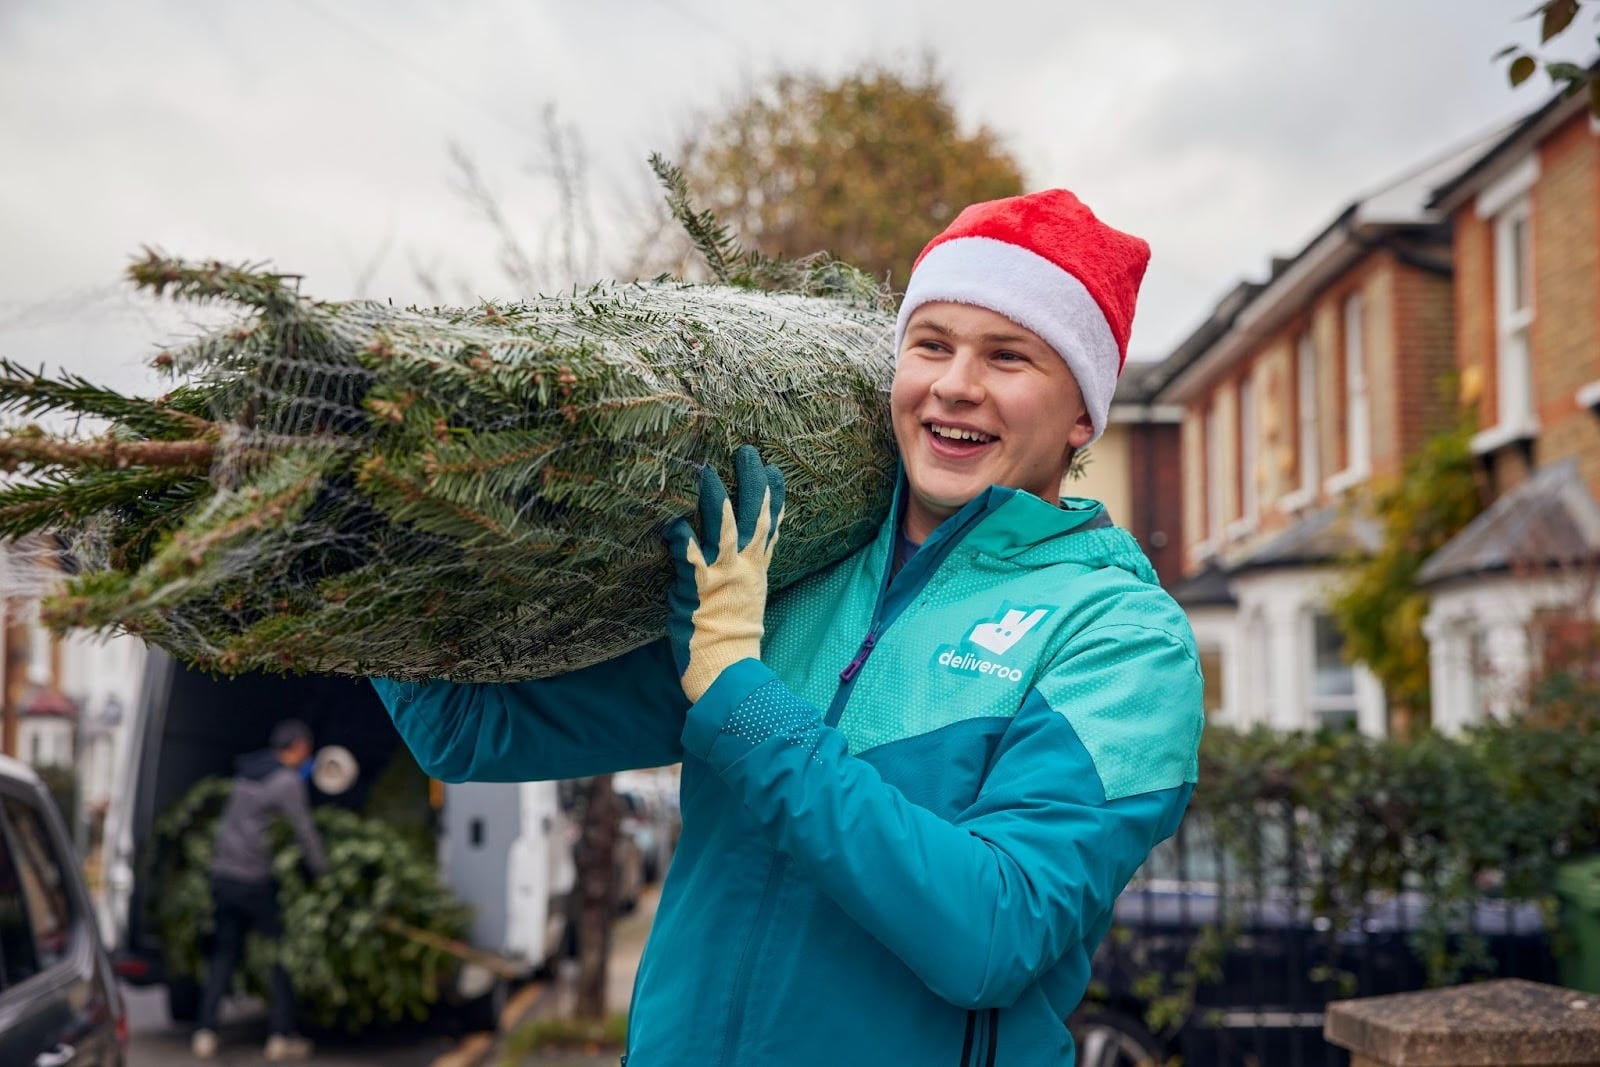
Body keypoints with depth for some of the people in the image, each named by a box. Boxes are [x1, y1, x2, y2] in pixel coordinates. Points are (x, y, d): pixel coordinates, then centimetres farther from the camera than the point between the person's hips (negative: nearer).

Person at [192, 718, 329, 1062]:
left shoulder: (246, 771, 12)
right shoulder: (287, 781, -10)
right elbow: (304, 833, -9)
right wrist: (323, 870, 1)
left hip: (222, 875, 7)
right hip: (254, 879, -7)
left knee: (224, 954, 12)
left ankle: (205, 1032, 5)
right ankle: (282, 1035, 7)